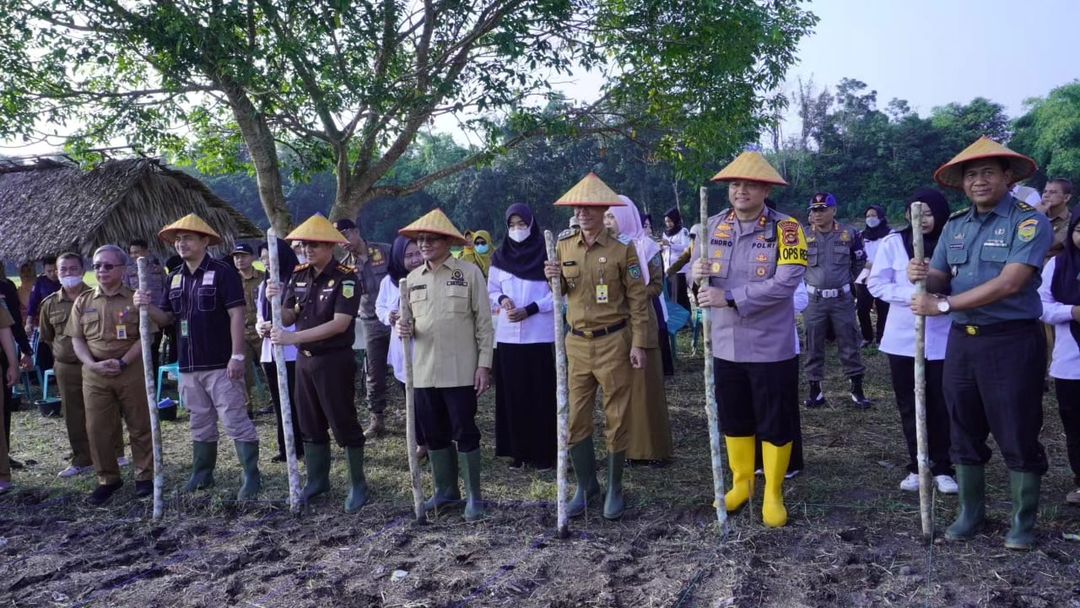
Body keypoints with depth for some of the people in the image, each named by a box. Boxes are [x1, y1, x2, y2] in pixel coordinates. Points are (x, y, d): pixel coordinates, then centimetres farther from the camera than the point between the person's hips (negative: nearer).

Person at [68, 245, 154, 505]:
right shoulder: (83, 302, 8)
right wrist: (92, 364, -10)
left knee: (140, 426, 4)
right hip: (95, 374, 3)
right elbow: (77, 339, 6)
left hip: (132, 371, -3)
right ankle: (108, 479, 19)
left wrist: (123, 362, -16)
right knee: (97, 429, 6)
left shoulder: (135, 299, -1)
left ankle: (145, 476, 17)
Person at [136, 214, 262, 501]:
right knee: (200, 423, 17)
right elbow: (166, 319, 15)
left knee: (235, 421, -5)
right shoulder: (174, 278, 12)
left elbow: (236, 315, -13)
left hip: (221, 364, -7)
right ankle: (202, 473, 29)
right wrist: (148, 306, -7)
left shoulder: (222, 272, -9)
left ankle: (252, 476, 1)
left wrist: (237, 356, -18)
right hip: (189, 366, 7)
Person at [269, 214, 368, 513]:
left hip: (335, 360, -7)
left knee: (344, 424, 1)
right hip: (304, 359, 7)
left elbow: (340, 323, -23)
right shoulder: (299, 275, 5)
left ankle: (357, 484, 14)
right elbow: (288, 318, 6)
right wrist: (276, 300, -15)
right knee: (310, 424, 15)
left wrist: (294, 337, -26)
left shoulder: (346, 278, -15)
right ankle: (317, 480, 29)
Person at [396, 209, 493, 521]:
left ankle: (474, 496, 13)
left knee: (465, 433, 1)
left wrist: (484, 364, -10)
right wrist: (406, 328, -5)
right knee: (434, 434, 13)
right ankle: (446, 490, 28)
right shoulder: (413, 278, 10)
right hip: (424, 370, 5)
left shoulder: (469, 272, -5)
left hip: (460, 370, -5)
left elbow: (483, 321, -5)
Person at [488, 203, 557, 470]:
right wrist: (502, 299, -8)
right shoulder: (500, 256, 9)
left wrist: (530, 310, -16)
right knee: (513, 393, 4)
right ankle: (518, 450, 13)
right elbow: (491, 290, 14)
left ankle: (544, 452, 6)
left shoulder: (545, 253, -2)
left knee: (541, 393, -1)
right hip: (508, 335, 4)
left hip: (540, 335, -3)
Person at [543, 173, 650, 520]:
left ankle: (614, 490, 20)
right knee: (575, 420, 7)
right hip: (576, 343, 4)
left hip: (613, 342, -4)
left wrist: (639, 344, -11)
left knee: (616, 420, 5)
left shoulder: (623, 250, -6)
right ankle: (586, 488, 22)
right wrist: (555, 278, -6)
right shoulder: (564, 246, 6)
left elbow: (638, 300, -6)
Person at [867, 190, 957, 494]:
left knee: (940, 405, 6)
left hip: (941, 337, -1)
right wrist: (910, 294, -17)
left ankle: (942, 468, 21)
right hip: (903, 336, 1)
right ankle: (917, 467, 23)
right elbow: (876, 284, -3)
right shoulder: (893, 242, -3)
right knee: (909, 405, 10)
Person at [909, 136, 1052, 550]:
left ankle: (1023, 522, 21)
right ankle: (970, 513, 29)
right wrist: (922, 277, -16)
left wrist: (943, 305, -23)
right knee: (965, 434, 14)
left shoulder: (1029, 220, -10)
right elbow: (940, 281, 9)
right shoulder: (955, 225, 9)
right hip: (962, 341, 6)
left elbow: (1009, 284, -22)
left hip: (1012, 342, -6)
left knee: (1018, 437, 4)